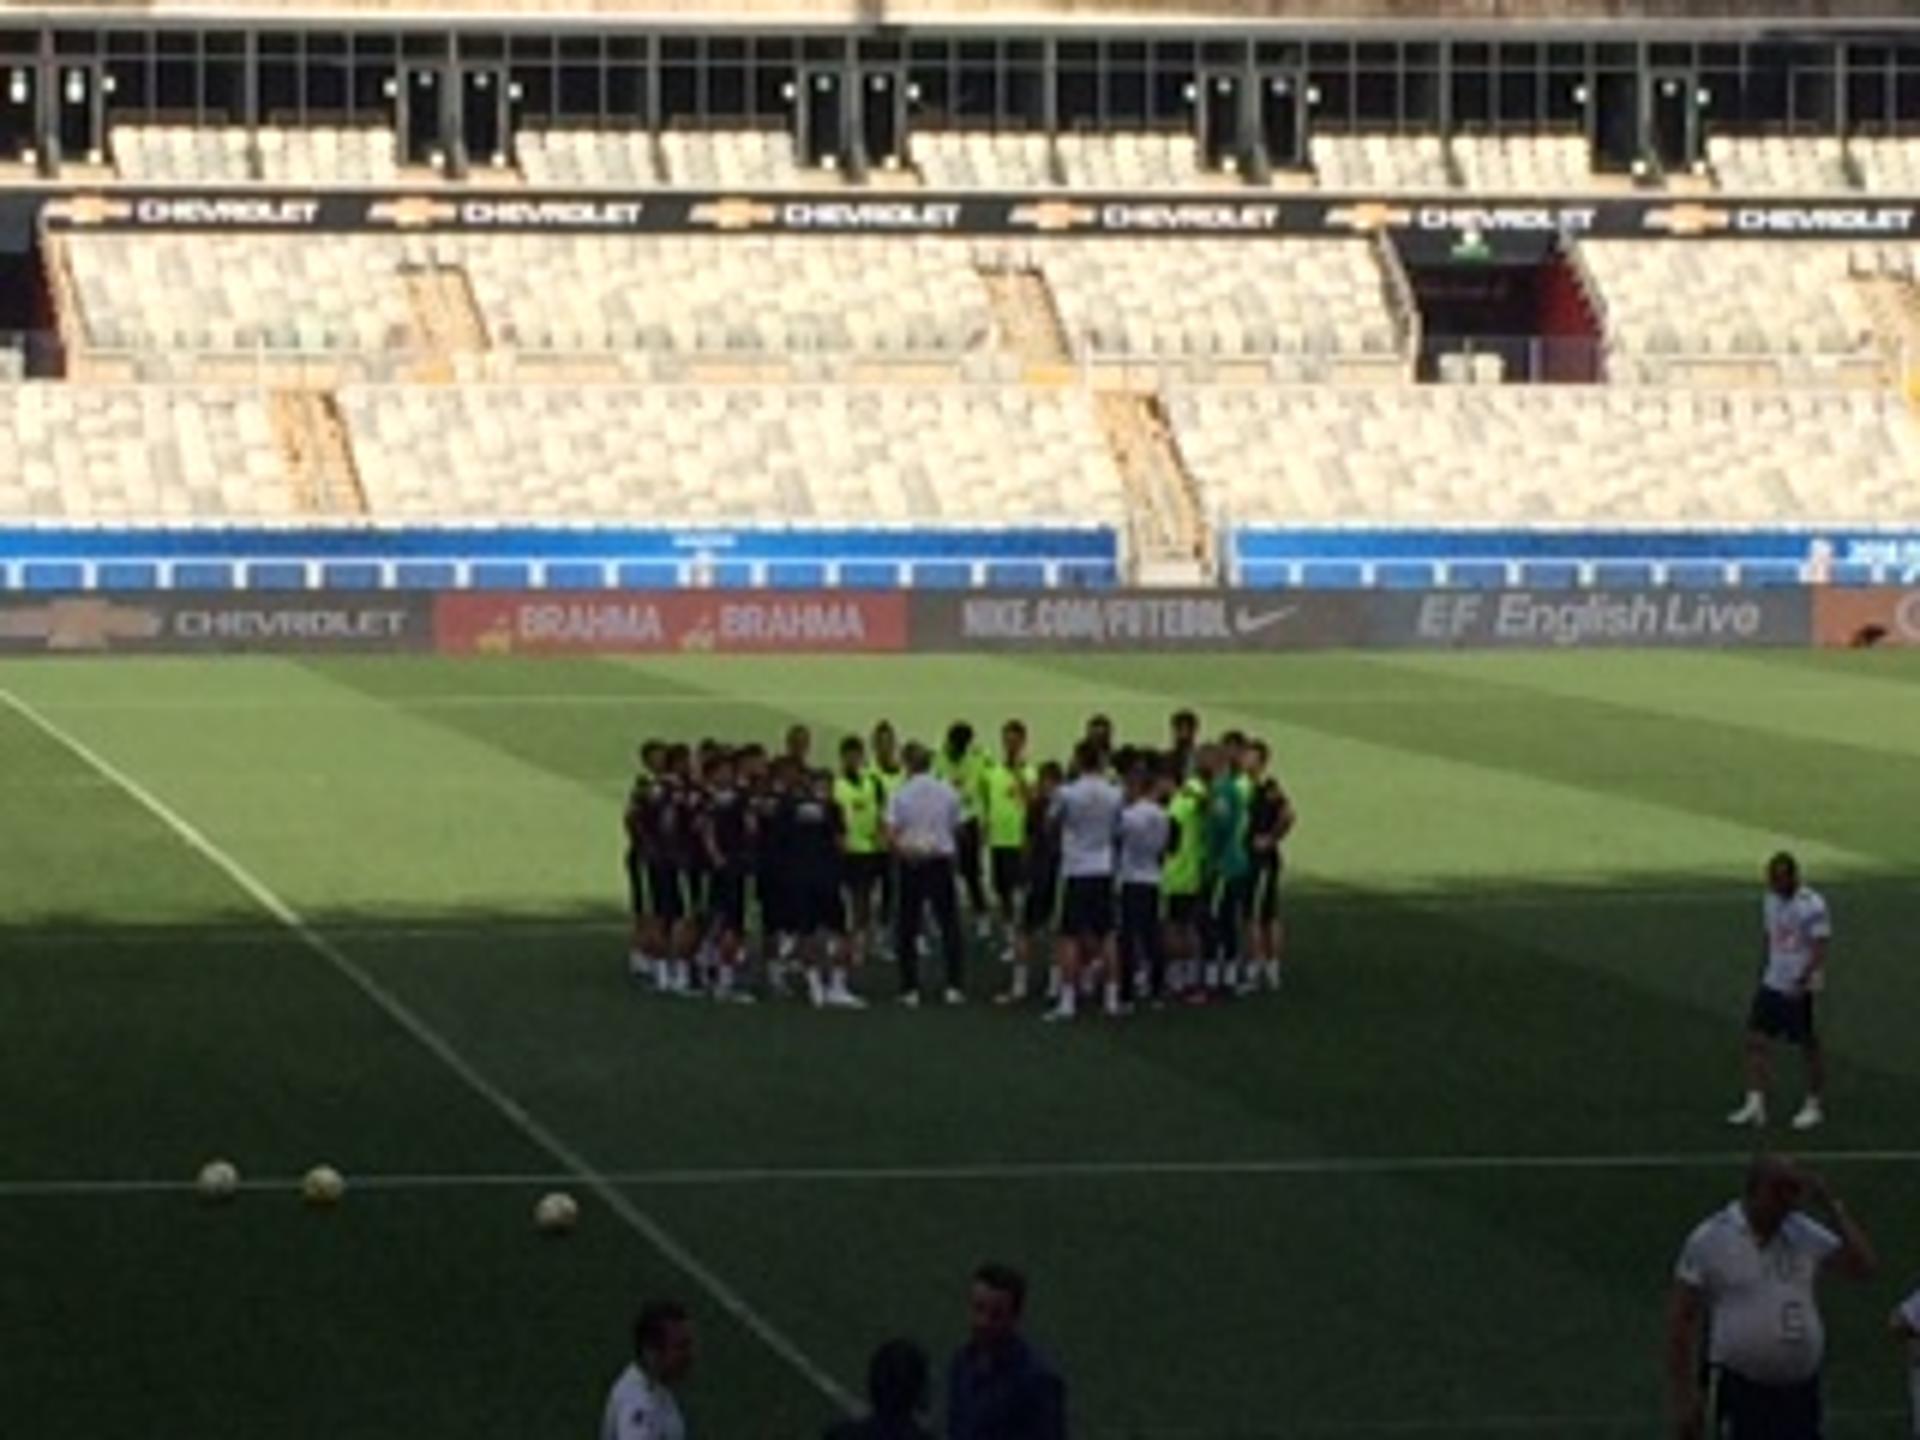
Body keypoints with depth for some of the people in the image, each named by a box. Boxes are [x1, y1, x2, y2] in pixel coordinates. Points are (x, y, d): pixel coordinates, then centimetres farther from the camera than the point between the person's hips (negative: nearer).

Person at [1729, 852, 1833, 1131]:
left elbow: (1820, 949, -19)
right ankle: (1755, 1104, 4)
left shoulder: (1812, 906, -16)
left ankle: (1815, 1105, 18)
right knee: (1755, 1039, 1)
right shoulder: (1772, 900, 8)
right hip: (1772, 983, 7)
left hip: (1800, 989, -7)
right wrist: (1764, 970, 18)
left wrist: (1802, 980, -26)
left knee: (1809, 1046, 4)